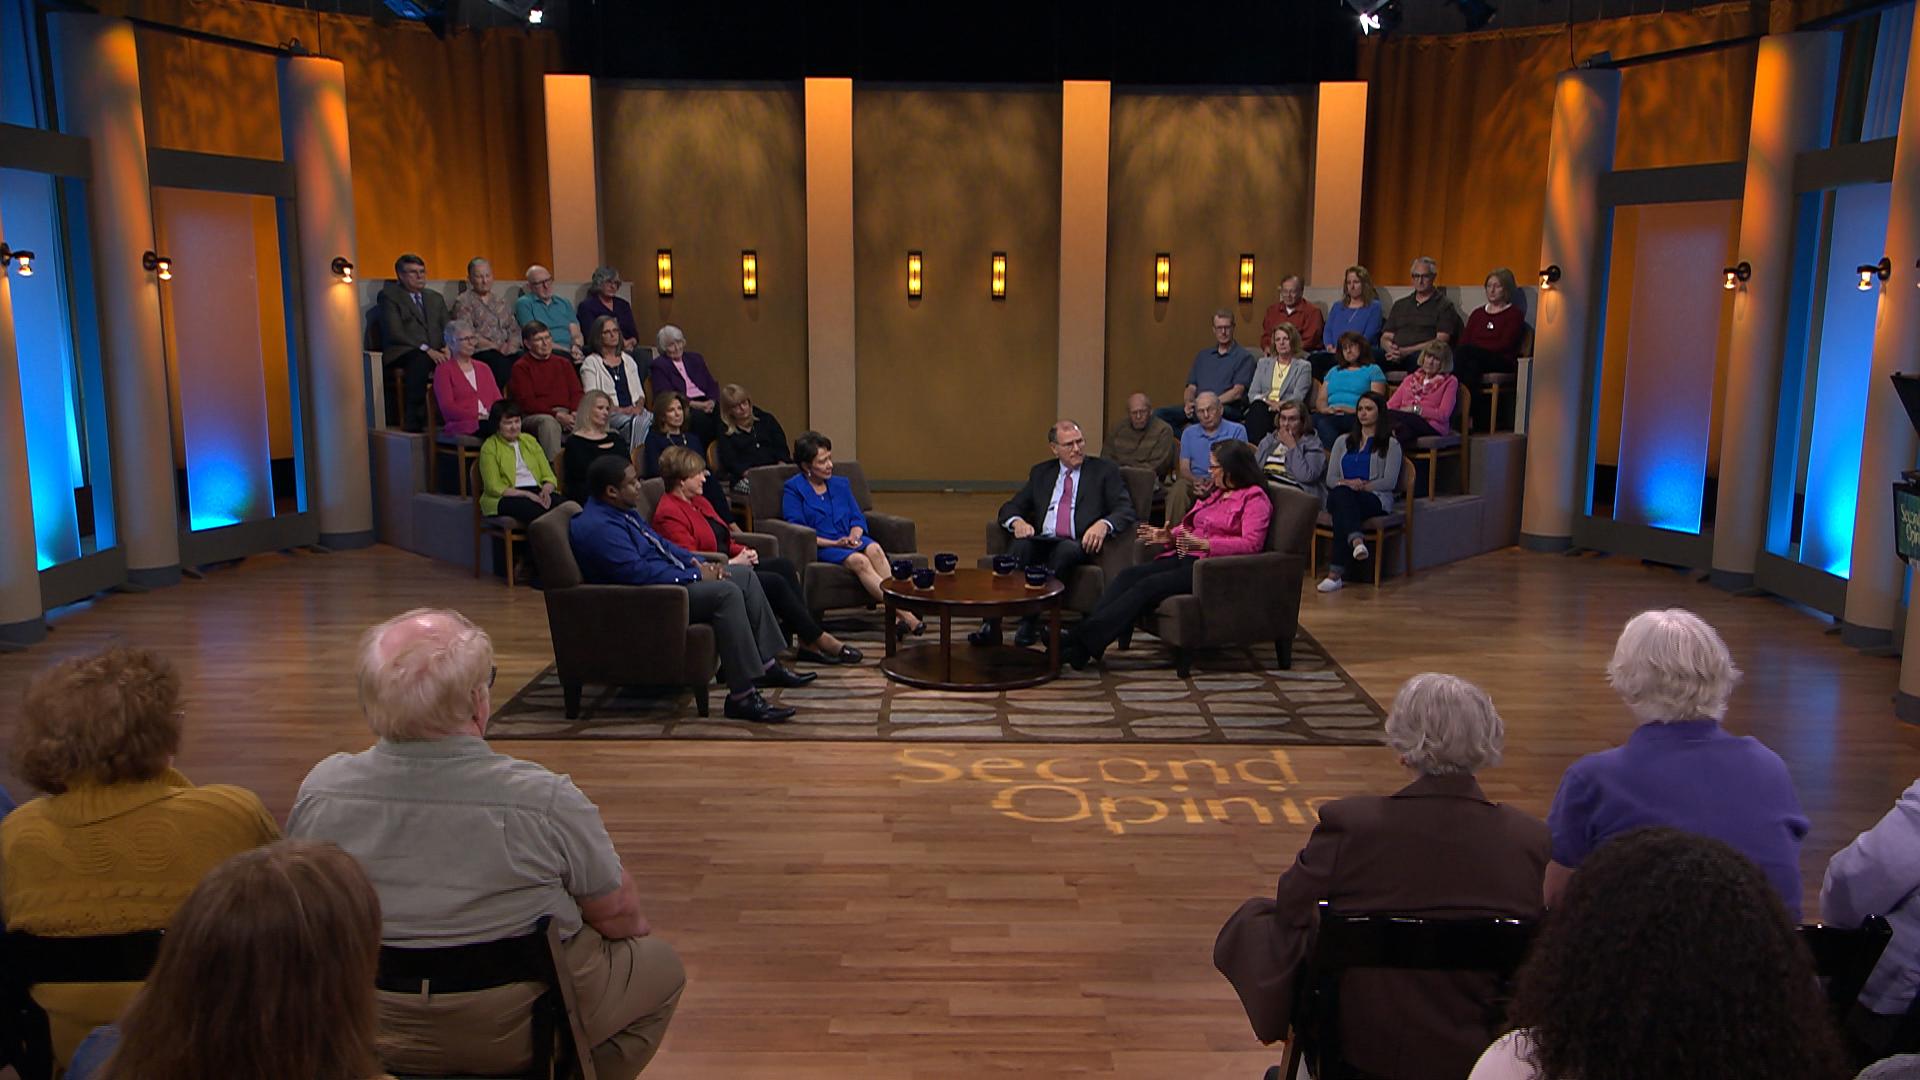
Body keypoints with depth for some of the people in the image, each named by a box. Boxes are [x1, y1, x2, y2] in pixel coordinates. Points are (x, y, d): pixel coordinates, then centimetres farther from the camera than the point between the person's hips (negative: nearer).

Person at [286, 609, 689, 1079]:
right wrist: (636, 930, 11)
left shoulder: (320, 790, -15)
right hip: (513, 1032, -4)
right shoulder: (547, 801, -26)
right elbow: (618, 912, -12)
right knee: (661, 967, 20)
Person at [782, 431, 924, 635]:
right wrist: (834, 543, -15)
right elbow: (797, 531, -7)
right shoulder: (793, 489, 2)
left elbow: (857, 518, 17)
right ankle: (904, 614, -40)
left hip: (850, 540, 5)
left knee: (874, 549, -30)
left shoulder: (841, 484, 20)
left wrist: (854, 536, -7)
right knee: (858, 561, -33)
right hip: (820, 548, -5)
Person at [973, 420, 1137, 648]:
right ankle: (992, 622, -40)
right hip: (1041, 542, 3)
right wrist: (1017, 521, -6)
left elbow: (1126, 510, 2)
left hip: (1078, 546, -2)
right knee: (1020, 546, -32)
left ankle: (1030, 620, -34)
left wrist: (1103, 524, -22)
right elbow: (1009, 509, 20)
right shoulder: (1040, 473, 23)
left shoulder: (1105, 471, 13)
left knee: (1065, 550, -38)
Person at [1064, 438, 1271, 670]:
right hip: (1185, 557, 8)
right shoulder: (1215, 491, 25)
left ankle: (1084, 642, -32)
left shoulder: (1255, 498, -2)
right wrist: (1169, 536, 5)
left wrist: (1202, 543, -23)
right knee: (1128, 575, -15)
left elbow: (1251, 543, -15)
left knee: (1148, 586, -25)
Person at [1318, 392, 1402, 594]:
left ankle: (1336, 572, -51)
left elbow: (1390, 482, 1)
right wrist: (1346, 483, -7)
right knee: (1341, 494, -38)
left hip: (1376, 499, -3)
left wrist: (1361, 486, -11)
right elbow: (1330, 478, 16)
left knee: (1342, 512, -38)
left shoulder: (1390, 444, 14)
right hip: (1342, 498, 3)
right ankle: (1356, 540, -64)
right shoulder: (1343, 441, 27)